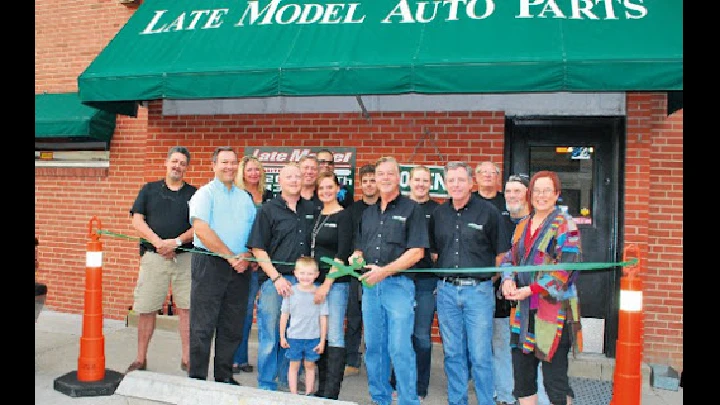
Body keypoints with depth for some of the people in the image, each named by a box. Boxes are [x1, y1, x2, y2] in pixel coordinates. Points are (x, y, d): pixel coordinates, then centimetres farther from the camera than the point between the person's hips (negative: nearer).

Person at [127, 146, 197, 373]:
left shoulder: (193, 193, 10)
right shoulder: (149, 190, 12)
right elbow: (137, 221, 4)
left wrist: (177, 241, -14)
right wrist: (158, 242, -11)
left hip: (185, 257, 0)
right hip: (153, 256, 1)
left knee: (186, 308, 0)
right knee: (146, 309, 3)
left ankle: (186, 359, 10)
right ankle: (140, 359, 17)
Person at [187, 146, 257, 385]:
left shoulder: (245, 198, 16)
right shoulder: (205, 194, -1)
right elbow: (202, 230, -13)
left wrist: (246, 257, -5)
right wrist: (231, 256, -14)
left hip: (239, 268, 5)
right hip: (209, 265, -5)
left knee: (232, 327, 10)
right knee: (203, 325, -1)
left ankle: (224, 377, 21)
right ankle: (197, 378, 10)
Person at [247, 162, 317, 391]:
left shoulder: (311, 209, 11)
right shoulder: (268, 210, 0)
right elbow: (258, 249, -3)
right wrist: (276, 278, -11)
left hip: (302, 281, 4)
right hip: (273, 280, -3)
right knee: (269, 337, 2)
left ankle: (288, 380, 27)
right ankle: (266, 386, 16)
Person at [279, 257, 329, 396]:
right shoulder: (291, 291, -4)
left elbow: (323, 318, -1)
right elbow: (284, 315, 3)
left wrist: (322, 340, 0)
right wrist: (282, 336, 3)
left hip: (313, 337, 0)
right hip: (294, 336, 0)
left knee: (310, 365, 10)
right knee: (294, 365, 9)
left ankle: (308, 393, 22)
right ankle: (293, 394, 19)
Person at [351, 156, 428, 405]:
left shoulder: (411, 209, -2)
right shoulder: (367, 213, 17)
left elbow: (416, 252, -10)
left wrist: (384, 271, -18)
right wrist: (356, 258, -2)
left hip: (398, 284, -6)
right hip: (370, 286, 6)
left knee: (400, 349, -6)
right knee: (374, 347, 11)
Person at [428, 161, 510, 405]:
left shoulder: (488, 211, -3)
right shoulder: (438, 213, 9)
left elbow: (502, 254, 1)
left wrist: (489, 280, -1)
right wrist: (441, 278, 9)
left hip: (478, 290, -4)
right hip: (446, 290, 4)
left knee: (480, 355, 0)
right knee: (452, 353, 12)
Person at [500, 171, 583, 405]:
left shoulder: (565, 225, -4)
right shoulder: (522, 226, 16)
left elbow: (566, 266, -14)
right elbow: (509, 258, 17)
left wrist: (531, 289, -20)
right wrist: (508, 279, -5)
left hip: (554, 310, -6)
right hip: (524, 310, 6)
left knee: (555, 381, -1)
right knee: (522, 376, 13)